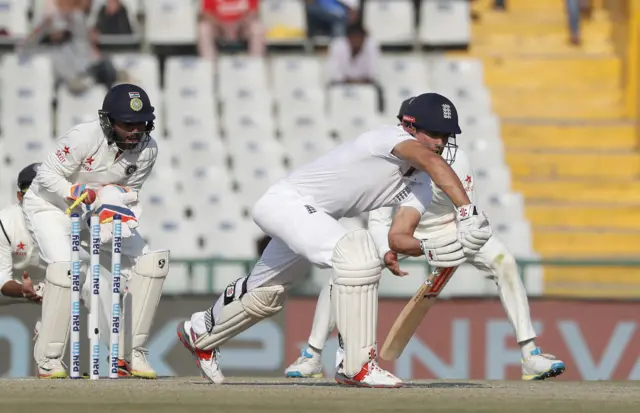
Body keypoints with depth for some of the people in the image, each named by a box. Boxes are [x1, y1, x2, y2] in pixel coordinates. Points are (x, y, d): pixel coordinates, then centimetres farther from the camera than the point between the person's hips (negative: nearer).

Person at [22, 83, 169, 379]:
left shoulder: (147, 149, -14)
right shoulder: (84, 138, -30)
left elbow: (130, 189, -1)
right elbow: (48, 175, -22)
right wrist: (77, 192, -39)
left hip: (100, 211, 6)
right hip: (50, 206, -6)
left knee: (152, 262, -5)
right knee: (66, 266, -30)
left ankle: (132, 352, 2)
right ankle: (48, 359, -17)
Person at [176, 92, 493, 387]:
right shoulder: (393, 137, -21)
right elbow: (433, 163, -41)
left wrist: (431, 250, -25)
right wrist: (469, 214, -50)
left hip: (311, 219, 10)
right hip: (286, 202, -10)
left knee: (265, 293, 27)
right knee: (356, 254, -32)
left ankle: (199, 332, 55)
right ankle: (358, 366, -31)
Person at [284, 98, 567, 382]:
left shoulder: (455, 159, -29)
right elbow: (378, 221, -24)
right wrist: (385, 252, -44)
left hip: (449, 226, 0)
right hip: (402, 230, 0)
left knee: (503, 260, -22)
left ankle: (530, 357, -18)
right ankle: (312, 357, -1)